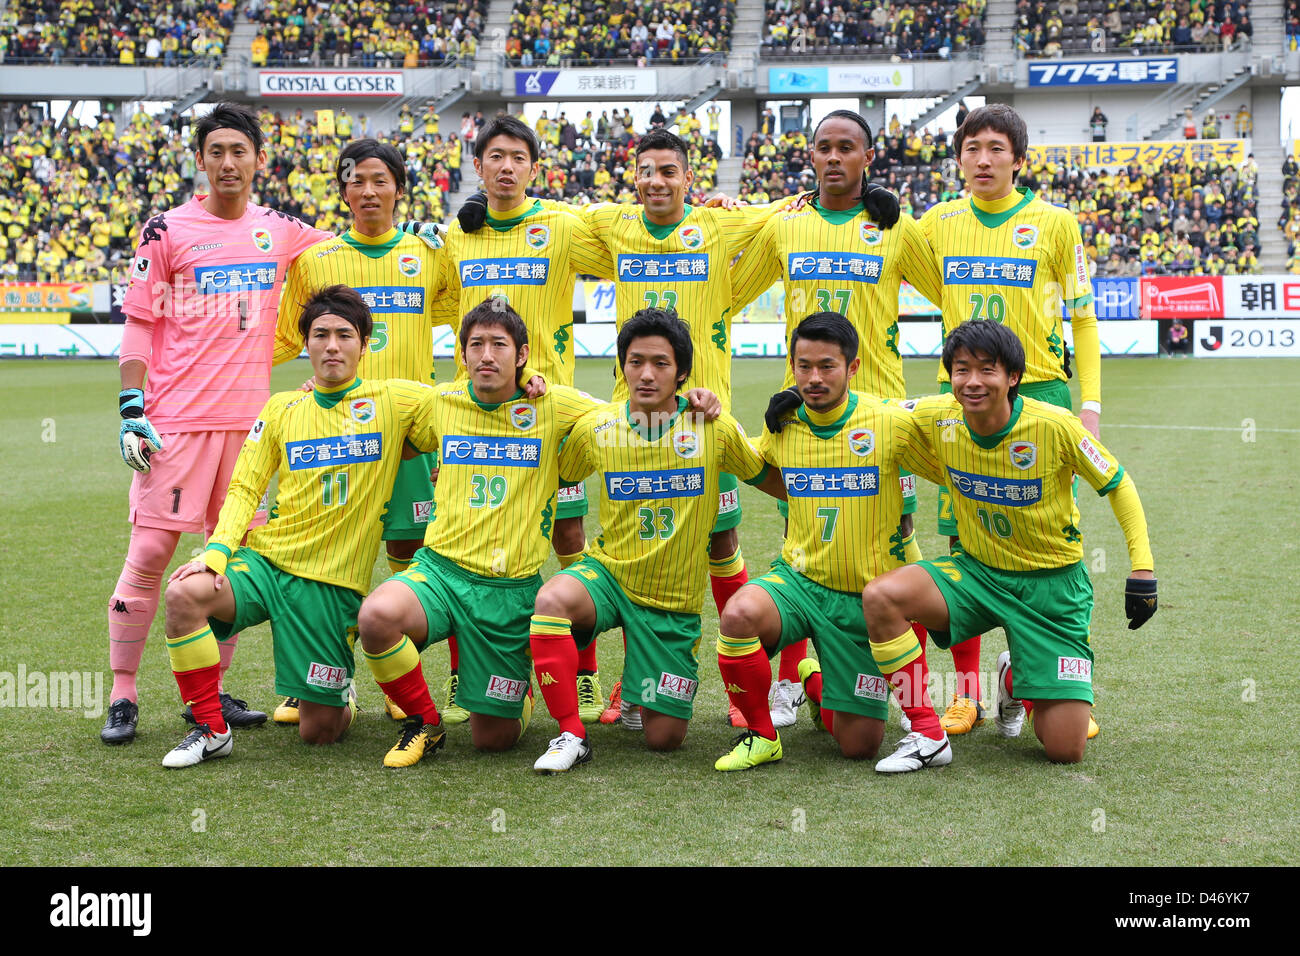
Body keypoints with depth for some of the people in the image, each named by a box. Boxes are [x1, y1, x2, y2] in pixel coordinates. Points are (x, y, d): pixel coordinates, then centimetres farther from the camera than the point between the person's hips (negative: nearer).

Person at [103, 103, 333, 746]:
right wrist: (131, 410, -7)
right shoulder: (167, 231, 0)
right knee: (150, 551, -6)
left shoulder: (278, 230, 11)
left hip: (248, 420, 4)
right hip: (175, 420, -4)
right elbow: (138, 326, 0)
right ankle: (122, 697, 3)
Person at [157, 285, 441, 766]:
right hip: (265, 560, 2)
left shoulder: (396, 401, 1)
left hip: (333, 582, -2)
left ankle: (338, 696, 37)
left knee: (317, 732, -2)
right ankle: (211, 730, -12)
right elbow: (244, 489, 6)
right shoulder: (282, 409, 9)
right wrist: (217, 550, -9)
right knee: (184, 593, -30)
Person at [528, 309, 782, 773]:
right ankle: (571, 735, -19)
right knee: (552, 599, -36)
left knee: (664, 738, 0)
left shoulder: (715, 429, -8)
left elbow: (777, 483, 4)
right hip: (608, 573, 0)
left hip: (675, 600, 0)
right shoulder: (595, 428, -6)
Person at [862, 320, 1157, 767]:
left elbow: (1118, 484, -6)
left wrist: (1142, 569, -11)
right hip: (976, 571, 3)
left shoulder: (1055, 426, -22)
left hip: (1052, 583, -2)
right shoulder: (936, 417, -13)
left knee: (1066, 750, -8)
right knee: (880, 596, -28)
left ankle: (1018, 682, 29)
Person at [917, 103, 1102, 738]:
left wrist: (1090, 404, 0)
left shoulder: (1055, 223, 2)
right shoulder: (939, 222, 8)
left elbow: (1083, 318, 7)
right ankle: (966, 690, 10)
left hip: (1039, 393, -2)